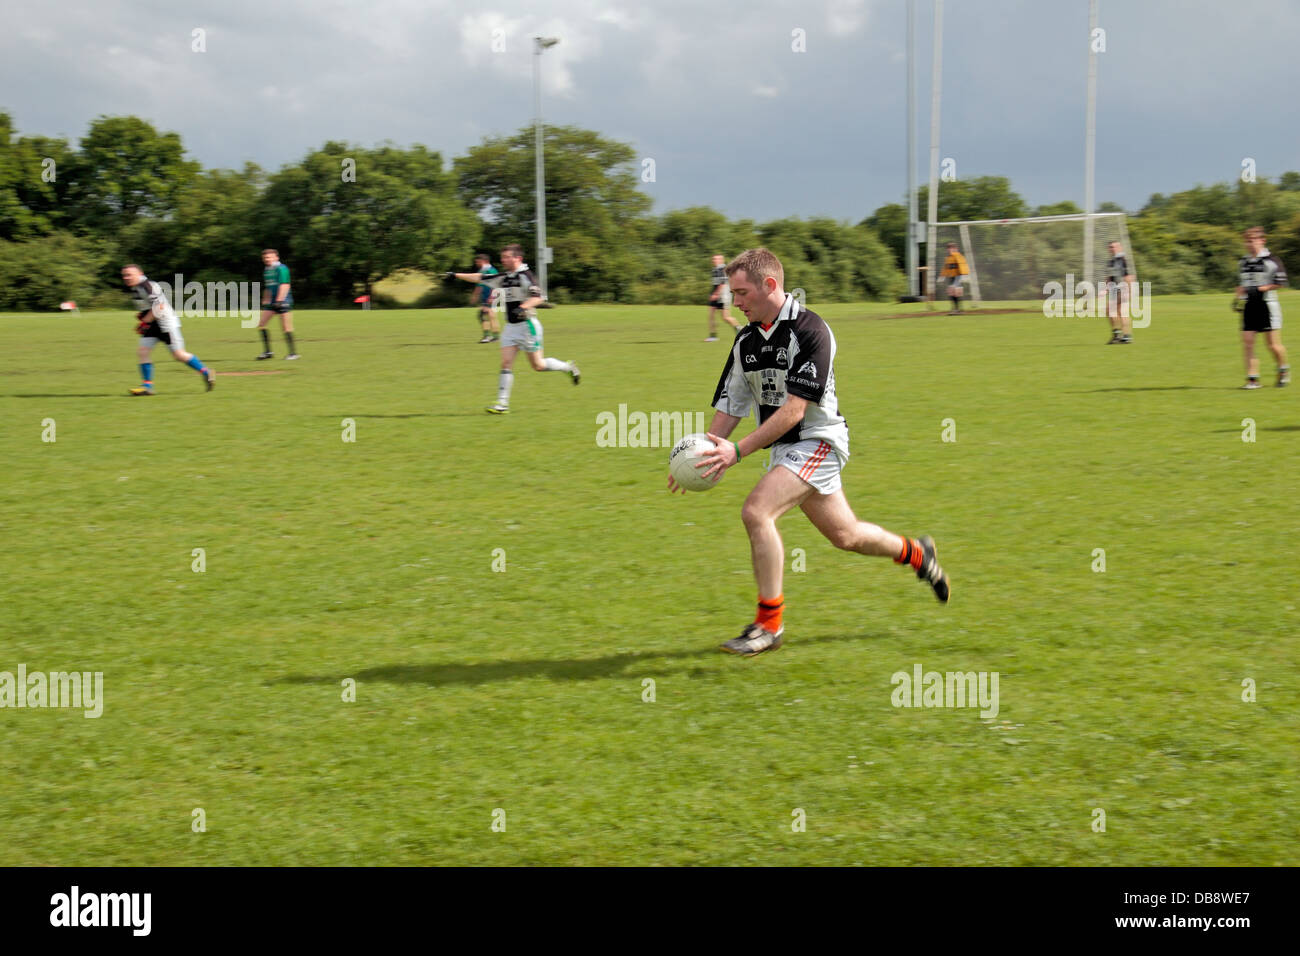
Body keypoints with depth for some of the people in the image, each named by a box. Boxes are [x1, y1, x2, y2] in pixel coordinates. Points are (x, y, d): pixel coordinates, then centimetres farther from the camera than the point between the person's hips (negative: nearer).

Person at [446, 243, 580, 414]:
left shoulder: (525, 275, -12)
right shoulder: (503, 278, 10)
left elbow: (537, 297, -21)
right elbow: (479, 278, 15)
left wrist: (522, 307, -37)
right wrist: (456, 275, 13)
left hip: (527, 325, -7)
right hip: (511, 326, 7)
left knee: (538, 365, -1)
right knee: (506, 364, -4)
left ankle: (568, 367, 23)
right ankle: (502, 403, -6)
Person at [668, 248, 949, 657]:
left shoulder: (810, 330, -20)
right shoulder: (746, 340, 4)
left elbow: (793, 411, -25)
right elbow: (730, 406, 7)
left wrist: (738, 451, -29)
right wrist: (702, 456, -8)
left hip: (818, 439, -8)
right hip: (785, 450, 8)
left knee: (756, 511, -24)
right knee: (845, 535, 17)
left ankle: (769, 623, -14)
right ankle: (915, 553, 44)